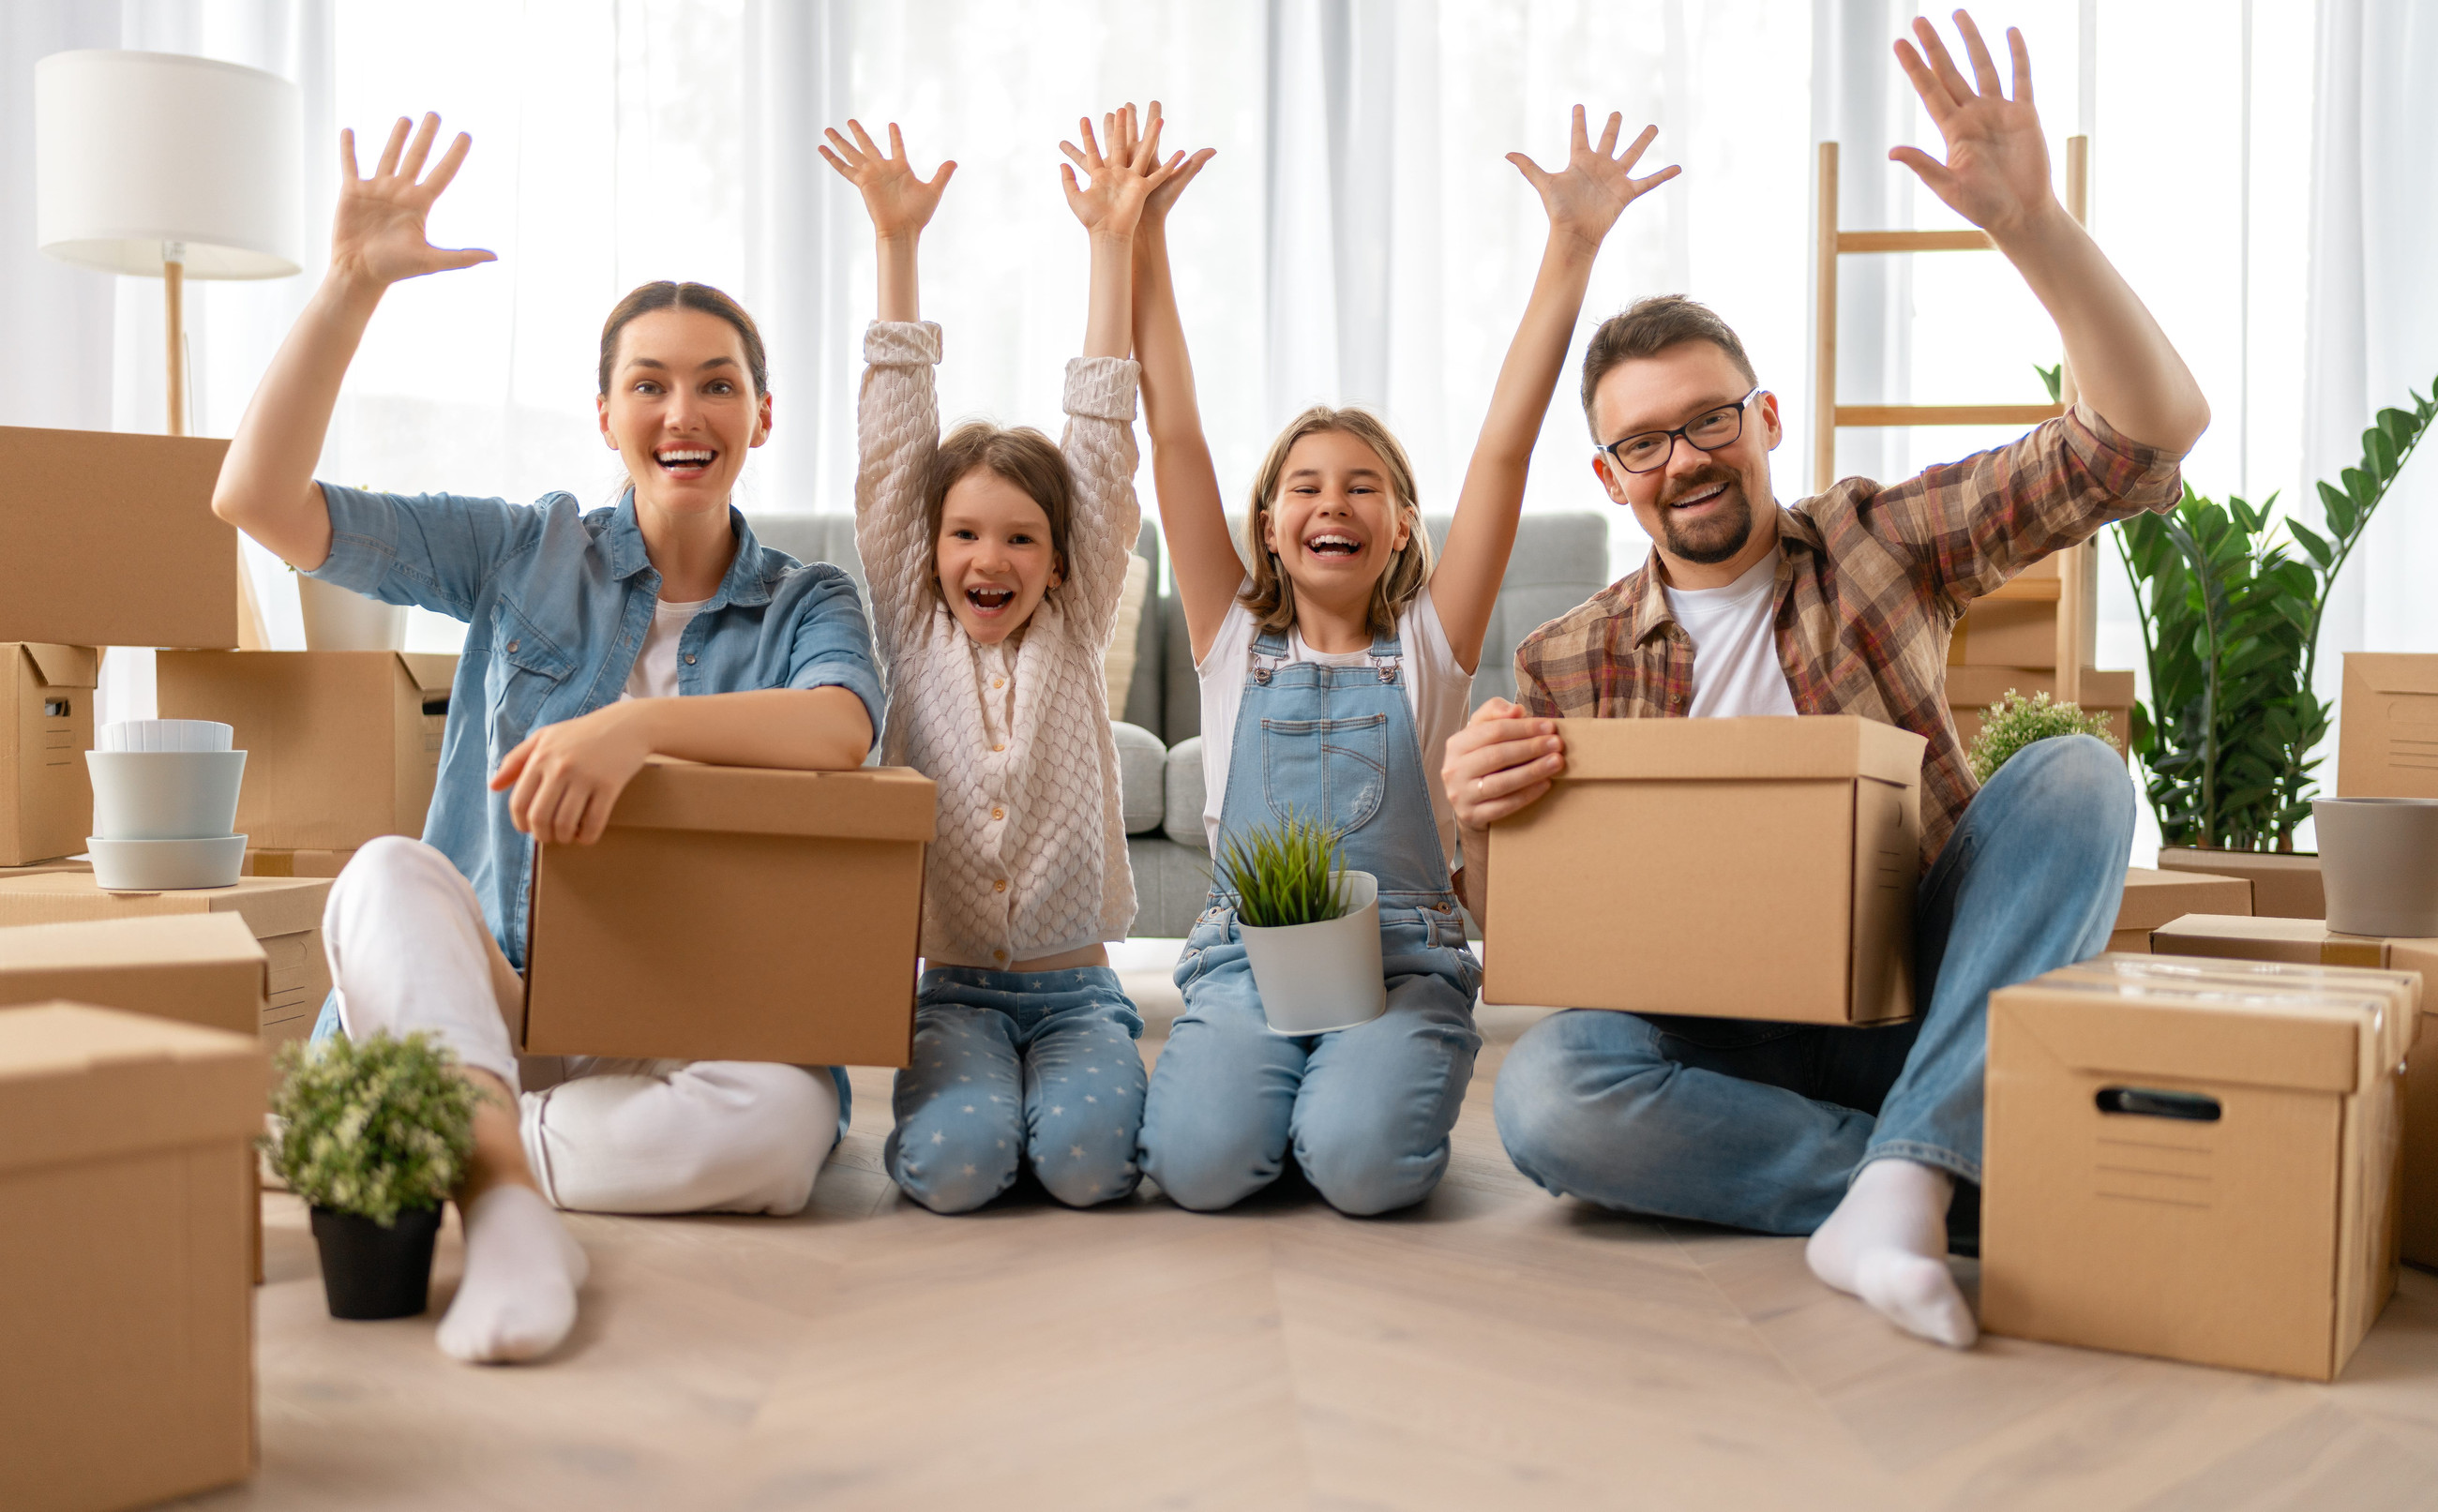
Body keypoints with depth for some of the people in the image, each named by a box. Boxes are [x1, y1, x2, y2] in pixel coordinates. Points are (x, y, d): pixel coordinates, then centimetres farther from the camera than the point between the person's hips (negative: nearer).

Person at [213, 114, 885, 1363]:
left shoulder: (805, 601, 8)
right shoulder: (523, 554, 8)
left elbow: (841, 724, -17)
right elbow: (258, 502, -1)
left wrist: (642, 723, -33)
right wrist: (350, 286, -9)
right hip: (489, 1007, 1)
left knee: (785, 1120, -34)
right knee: (389, 873, -32)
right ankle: (506, 1197, -47)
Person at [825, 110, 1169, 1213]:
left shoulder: (1075, 630, 5)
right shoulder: (911, 633, 5)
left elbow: (1103, 443, 0)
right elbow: (893, 451, 1)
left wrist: (1112, 241, -4)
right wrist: (897, 245, -3)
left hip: (1076, 986, 0)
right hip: (951, 986, 0)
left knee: (1086, 1158, -25)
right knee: (952, 1163, -25)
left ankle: (1085, 1079, 8)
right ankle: (966, 1085, 7)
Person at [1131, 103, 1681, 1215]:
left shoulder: (1430, 642, 7)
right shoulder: (1233, 638, 10)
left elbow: (1504, 449, -1)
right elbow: (1174, 436, 5)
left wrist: (1571, 247, -7)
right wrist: (1142, 238, 2)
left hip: (1404, 957, 0)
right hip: (1246, 953, 1)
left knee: (1359, 1160, -27)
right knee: (1200, 1160, -25)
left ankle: (1369, 1078, 7)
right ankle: (1258, 1071, 8)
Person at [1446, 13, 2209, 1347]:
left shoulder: (1880, 543, 4)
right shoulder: (1564, 666, 5)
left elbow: (2152, 432, -5)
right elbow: (1523, 946, 4)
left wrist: (2029, 221, -19)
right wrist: (1478, 820, -19)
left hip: (1916, 1013, 1)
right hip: (1723, 1042, 0)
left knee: (2075, 774, -24)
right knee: (1544, 1090, -31)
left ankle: (1896, 1184, -34)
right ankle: (1955, 1185, -22)